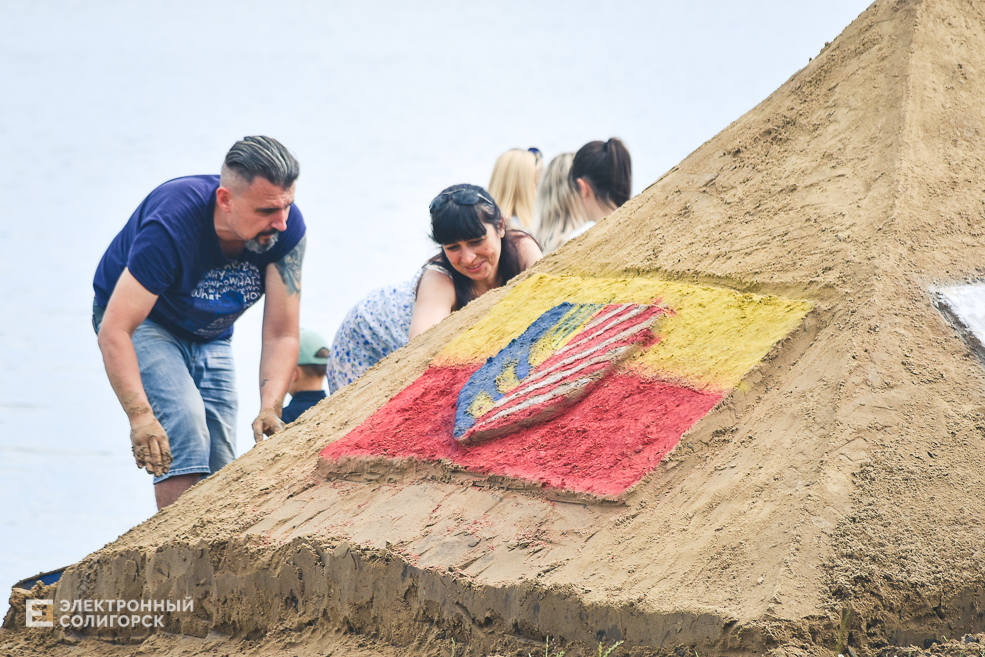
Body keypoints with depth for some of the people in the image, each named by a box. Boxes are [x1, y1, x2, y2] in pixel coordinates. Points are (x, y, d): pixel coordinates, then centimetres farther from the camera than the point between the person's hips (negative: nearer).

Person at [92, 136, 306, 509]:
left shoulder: (287, 228, -25)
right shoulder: (172, 225, -38)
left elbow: (281, 336, -21)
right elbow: (114, 331, -40)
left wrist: (270, 409, -37)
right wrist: (140, 415, -51)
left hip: (210, 336, 5)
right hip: (142, 324, -5)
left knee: (218, 473, 0)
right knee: (184, 417, -30)